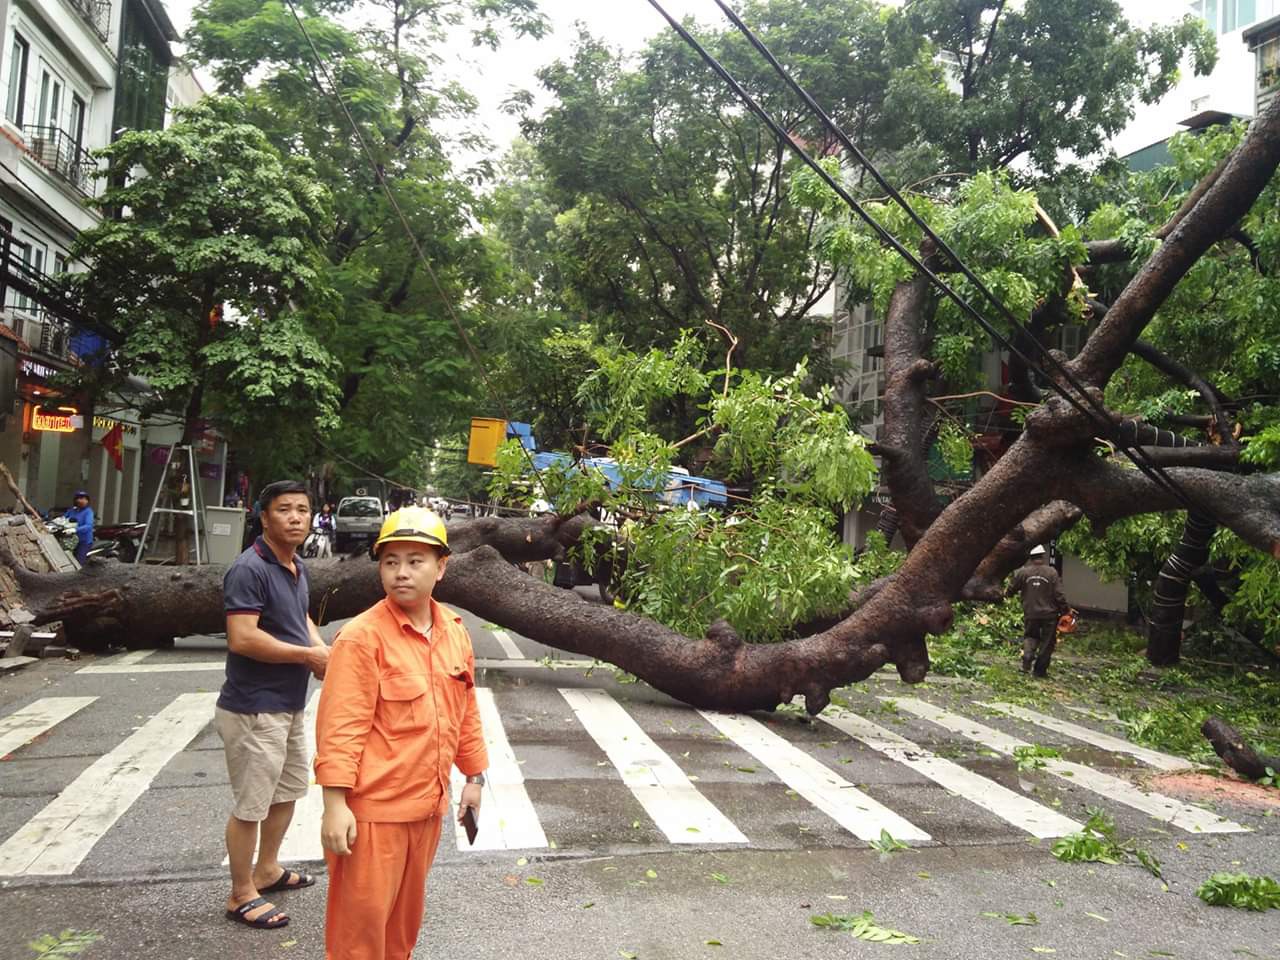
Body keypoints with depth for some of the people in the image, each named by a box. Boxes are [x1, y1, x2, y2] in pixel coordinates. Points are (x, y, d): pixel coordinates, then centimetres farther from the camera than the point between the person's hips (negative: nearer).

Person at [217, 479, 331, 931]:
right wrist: (308, 654, -20)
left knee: (288, 791, 23)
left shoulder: (297, 567, 9)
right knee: (251, 805, 4)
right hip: (254, 708, -10)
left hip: (289, 705, 10)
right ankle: (242, 895, 20)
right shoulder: (250, 569, -20)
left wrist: (320, 647, 1)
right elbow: (242, 639, -28)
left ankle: (267, 869, 41)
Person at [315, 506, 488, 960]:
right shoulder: (362, 637, -15)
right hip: (373, 809, -6)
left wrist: (474, 775, 15)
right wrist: (335, 803, -19)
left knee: (406, 915, 21)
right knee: (361, 922, 6)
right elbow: (340, 727, -17)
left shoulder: (454, 630, 4)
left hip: (428, 804, 6)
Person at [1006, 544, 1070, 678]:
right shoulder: (1051, 573, -10)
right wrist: (1066, 609, 3)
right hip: (1049, 614, -1)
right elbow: (1059, 595, -10)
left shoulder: (1022, 572, -5)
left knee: (1030, 637, 19)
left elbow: (1011, 590, 6)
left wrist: (1006, 594, 28)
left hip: (1030, 613, 2)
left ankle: (1027, 659, -5)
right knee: (1047, 642, 11)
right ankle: (1040, 669, 13)